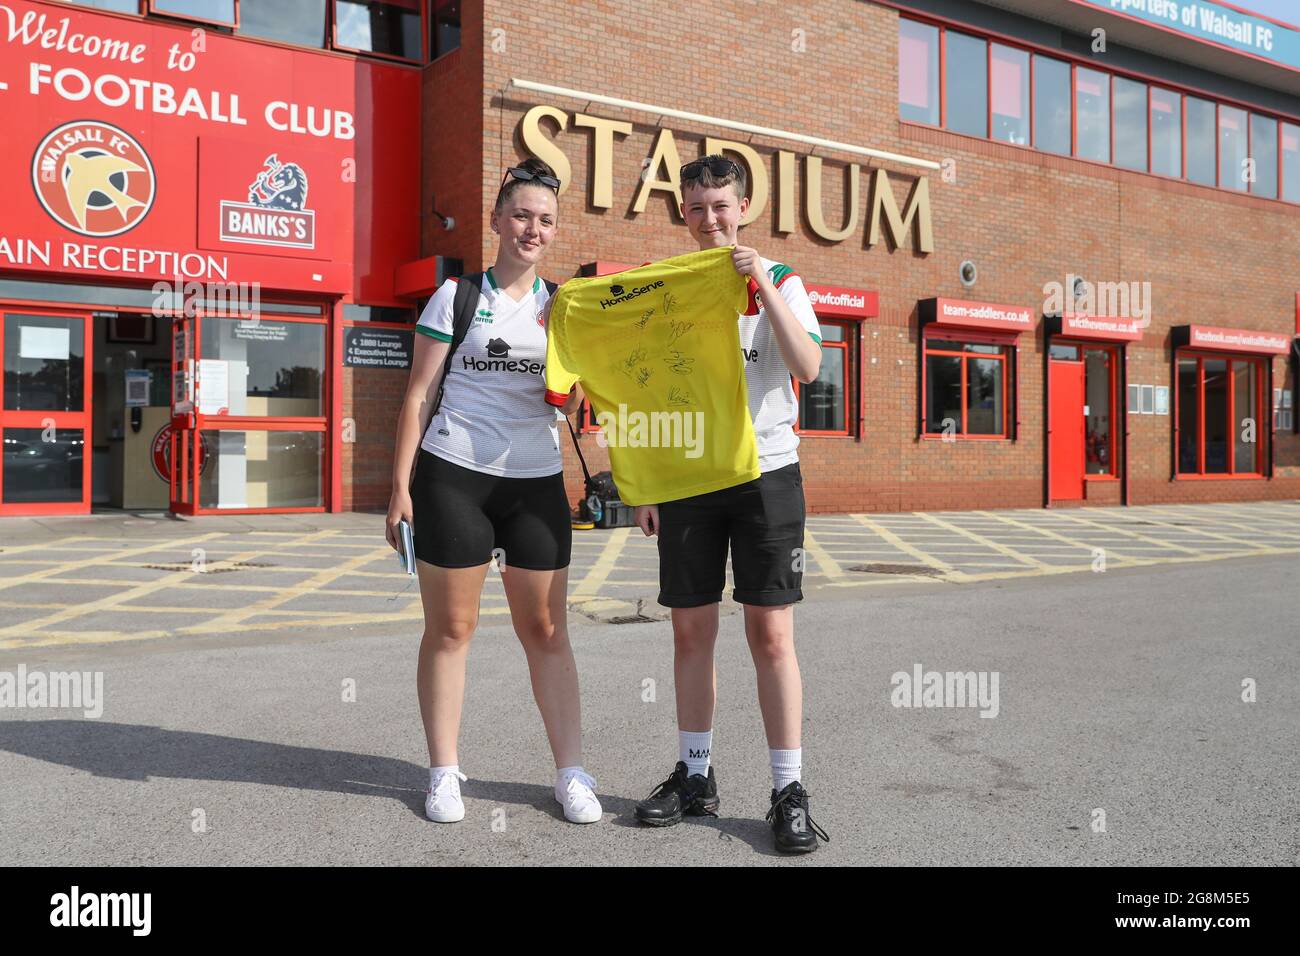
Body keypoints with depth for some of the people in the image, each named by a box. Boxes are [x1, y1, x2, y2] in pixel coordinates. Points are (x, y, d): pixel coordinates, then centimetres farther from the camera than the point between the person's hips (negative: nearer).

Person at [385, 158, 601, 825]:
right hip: (452, 476, -2)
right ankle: (444, 774, 16)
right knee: (451, 627, 4)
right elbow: (419, 393, 2)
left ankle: (571, 774, 12)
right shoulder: (457, 296, 4)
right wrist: (401, 483, -5)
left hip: (536, 481, 2)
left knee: (546, 630, 5)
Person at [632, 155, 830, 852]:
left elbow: (808, 366, -13)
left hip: (766, 474, -3)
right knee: (692, 630, 6)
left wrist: (764, 288, -22)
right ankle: (695, 776, 19)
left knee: (771, 634, -3)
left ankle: (789, 791, 5)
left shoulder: (779, 281, 3)